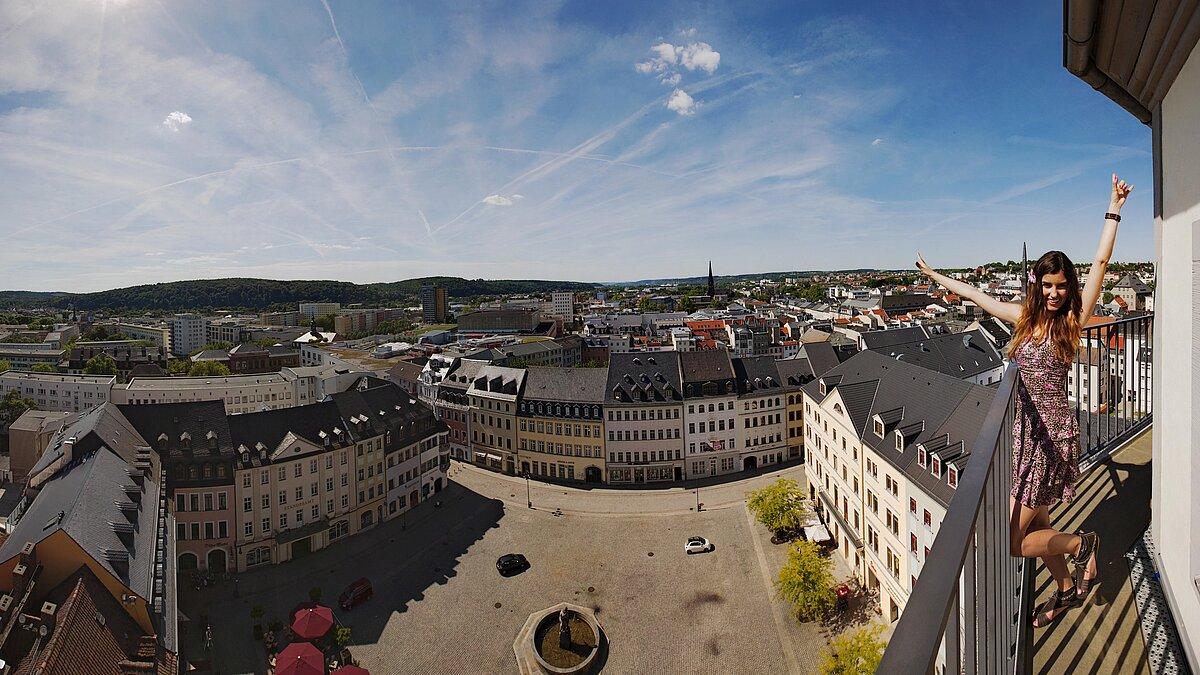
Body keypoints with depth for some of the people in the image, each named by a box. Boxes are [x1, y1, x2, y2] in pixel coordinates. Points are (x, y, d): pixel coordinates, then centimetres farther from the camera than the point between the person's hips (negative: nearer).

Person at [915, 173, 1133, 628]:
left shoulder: (1073, 321, -6)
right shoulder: (1023, 317, 7)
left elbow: (1101, 265, -13)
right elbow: (974, 295, 17)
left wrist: (1114, 210, -14)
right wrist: (933, 275, 25)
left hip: (1052, 436, -6)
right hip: (1023, 433, 6)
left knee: (1010, 541, -6)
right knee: (1035, 526, 18)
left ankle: (1081, 543, 21)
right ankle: (1067, 589, 41)